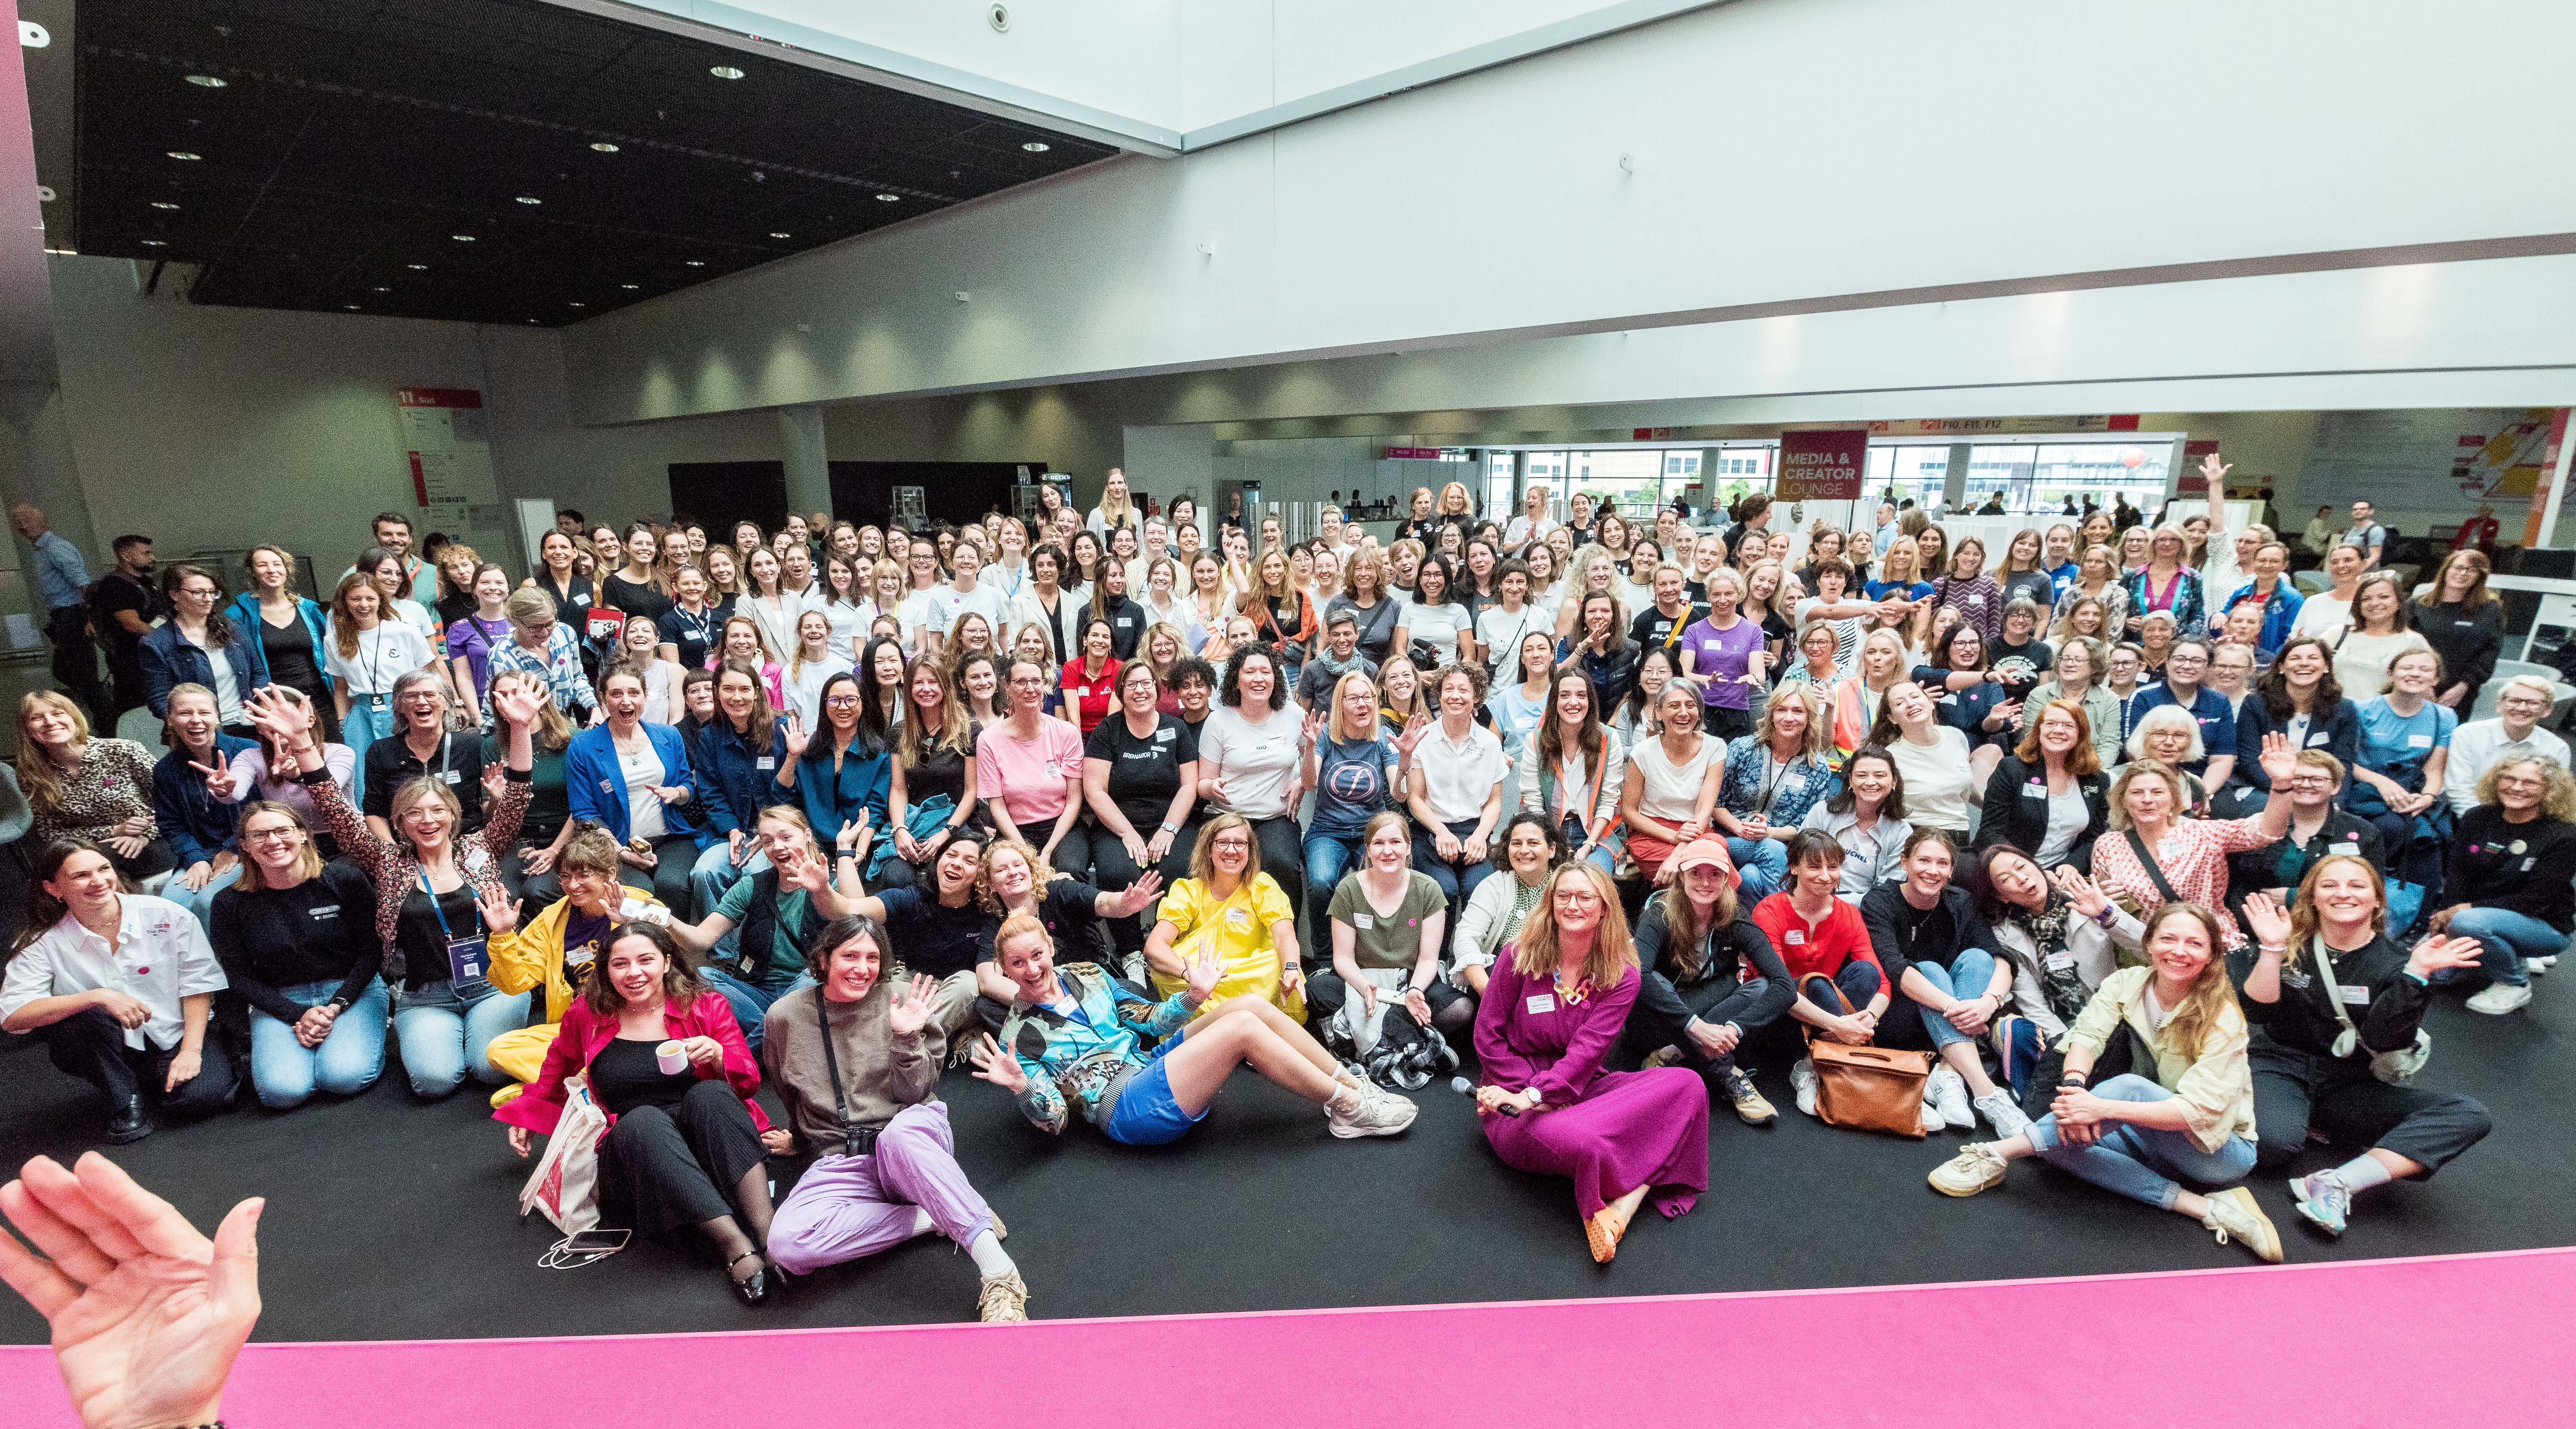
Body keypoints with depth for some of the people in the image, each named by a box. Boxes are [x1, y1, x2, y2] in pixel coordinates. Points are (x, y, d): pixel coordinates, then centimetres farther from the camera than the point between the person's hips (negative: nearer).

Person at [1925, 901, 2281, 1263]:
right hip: (2153, 1139, 5)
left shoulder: (2223, 1019, -18)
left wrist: (2101, 1108, -38)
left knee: (2130, 1086, -34)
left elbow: (2198, 1111, -27)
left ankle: (1998, 1152, -32)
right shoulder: (2128, 984, -5)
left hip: (2222, 1149, -5)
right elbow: (2086, 1034, -16)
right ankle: (2206, 1208, -23)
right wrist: (2074, 1085, -38)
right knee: (2065, 1137, -22)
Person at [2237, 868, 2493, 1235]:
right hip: (2279, 1067, -3)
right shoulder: (2291, 946, -2)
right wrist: (2272, 949, -24)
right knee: (2274, 1144, -34)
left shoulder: (2394, 964, 0)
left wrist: (2417, 972, -22)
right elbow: (2257, 1012, -14)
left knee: (2470, 1117, -22)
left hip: (2348, 1087, 3)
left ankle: (2338, 1183, -28)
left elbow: (2381, 1040, -14)